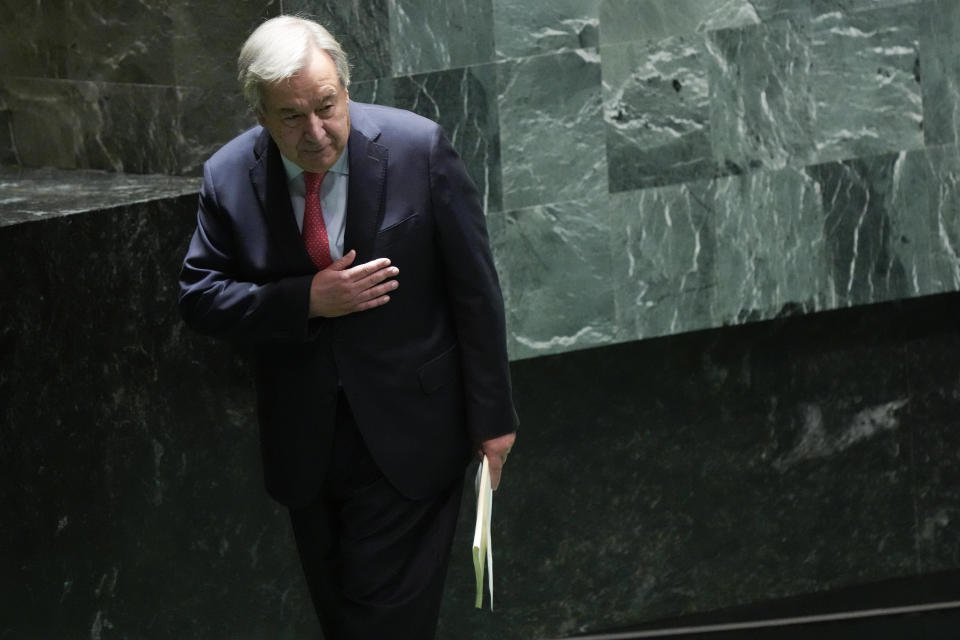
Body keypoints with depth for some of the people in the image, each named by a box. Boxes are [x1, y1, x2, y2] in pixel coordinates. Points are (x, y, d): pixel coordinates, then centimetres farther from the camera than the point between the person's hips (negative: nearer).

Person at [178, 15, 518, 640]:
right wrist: (307, 301, -19)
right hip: (305, 444, 3)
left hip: (407, 440, -3)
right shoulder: (230, 176, -5)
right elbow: (200, 296, -2)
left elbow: (475, 289, -6)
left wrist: (491, 417, -4)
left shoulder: (418, 149, -12)